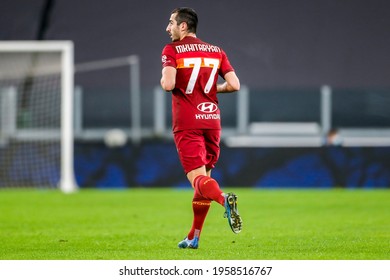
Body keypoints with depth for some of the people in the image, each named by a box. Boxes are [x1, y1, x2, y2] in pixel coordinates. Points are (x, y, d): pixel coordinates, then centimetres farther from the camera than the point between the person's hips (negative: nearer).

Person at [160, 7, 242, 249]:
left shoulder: (171, 50, -3)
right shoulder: (216, 51, 11)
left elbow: (168, 84, -16)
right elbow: (234, 85, 2)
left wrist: (163, 80, 7)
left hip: (187, 124, -5)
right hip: (212, 120, 5)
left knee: (197, 177, -9)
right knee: (204, 176, 14)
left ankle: (224, 199, -42)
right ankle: (194, 237, 18)